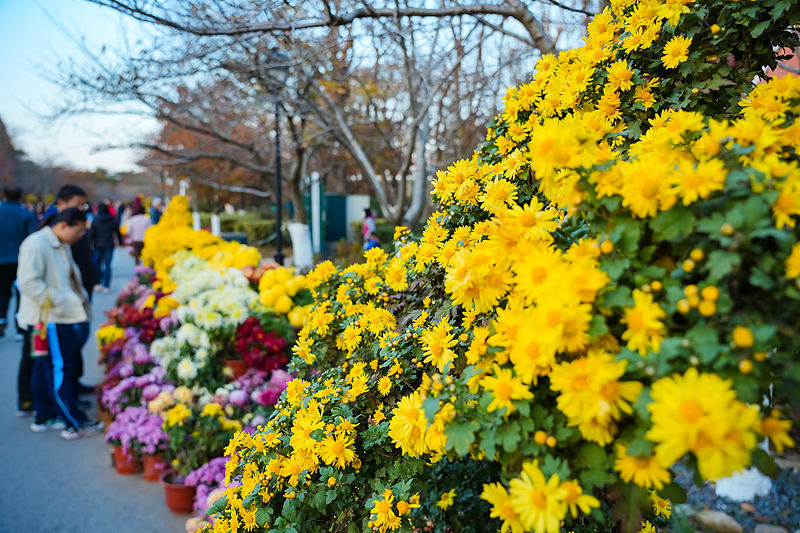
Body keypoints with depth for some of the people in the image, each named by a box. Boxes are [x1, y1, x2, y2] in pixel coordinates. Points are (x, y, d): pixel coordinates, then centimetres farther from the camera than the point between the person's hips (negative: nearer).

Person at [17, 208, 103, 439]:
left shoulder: (61, 246, 17)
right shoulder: (35, 244, -15)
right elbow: (29, 283, -22)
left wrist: (80, 298, 12)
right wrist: (58, 301, -22)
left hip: (60, 317, 10)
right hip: (47, 318, -10)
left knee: (46, 368, 17)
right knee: (59, 369, -6)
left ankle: (44, 417, 27)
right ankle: (74, 424, -2)